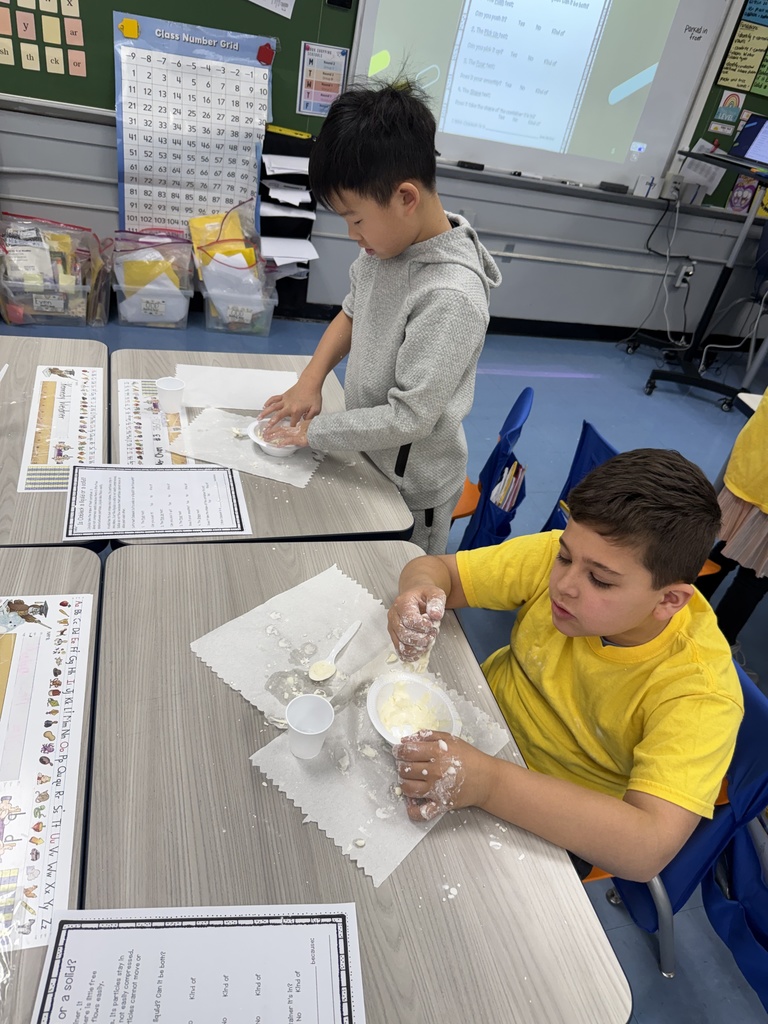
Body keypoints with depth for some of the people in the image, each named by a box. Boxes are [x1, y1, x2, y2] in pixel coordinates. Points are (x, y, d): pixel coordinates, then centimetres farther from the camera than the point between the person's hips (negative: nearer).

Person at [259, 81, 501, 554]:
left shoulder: (451, 297, -31)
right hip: (368, 455, 8)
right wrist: (311, 380, -3)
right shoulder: (388, 245, -6)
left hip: (411, 485, -7)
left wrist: (314, 431, -19)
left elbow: (410, 417, -29)